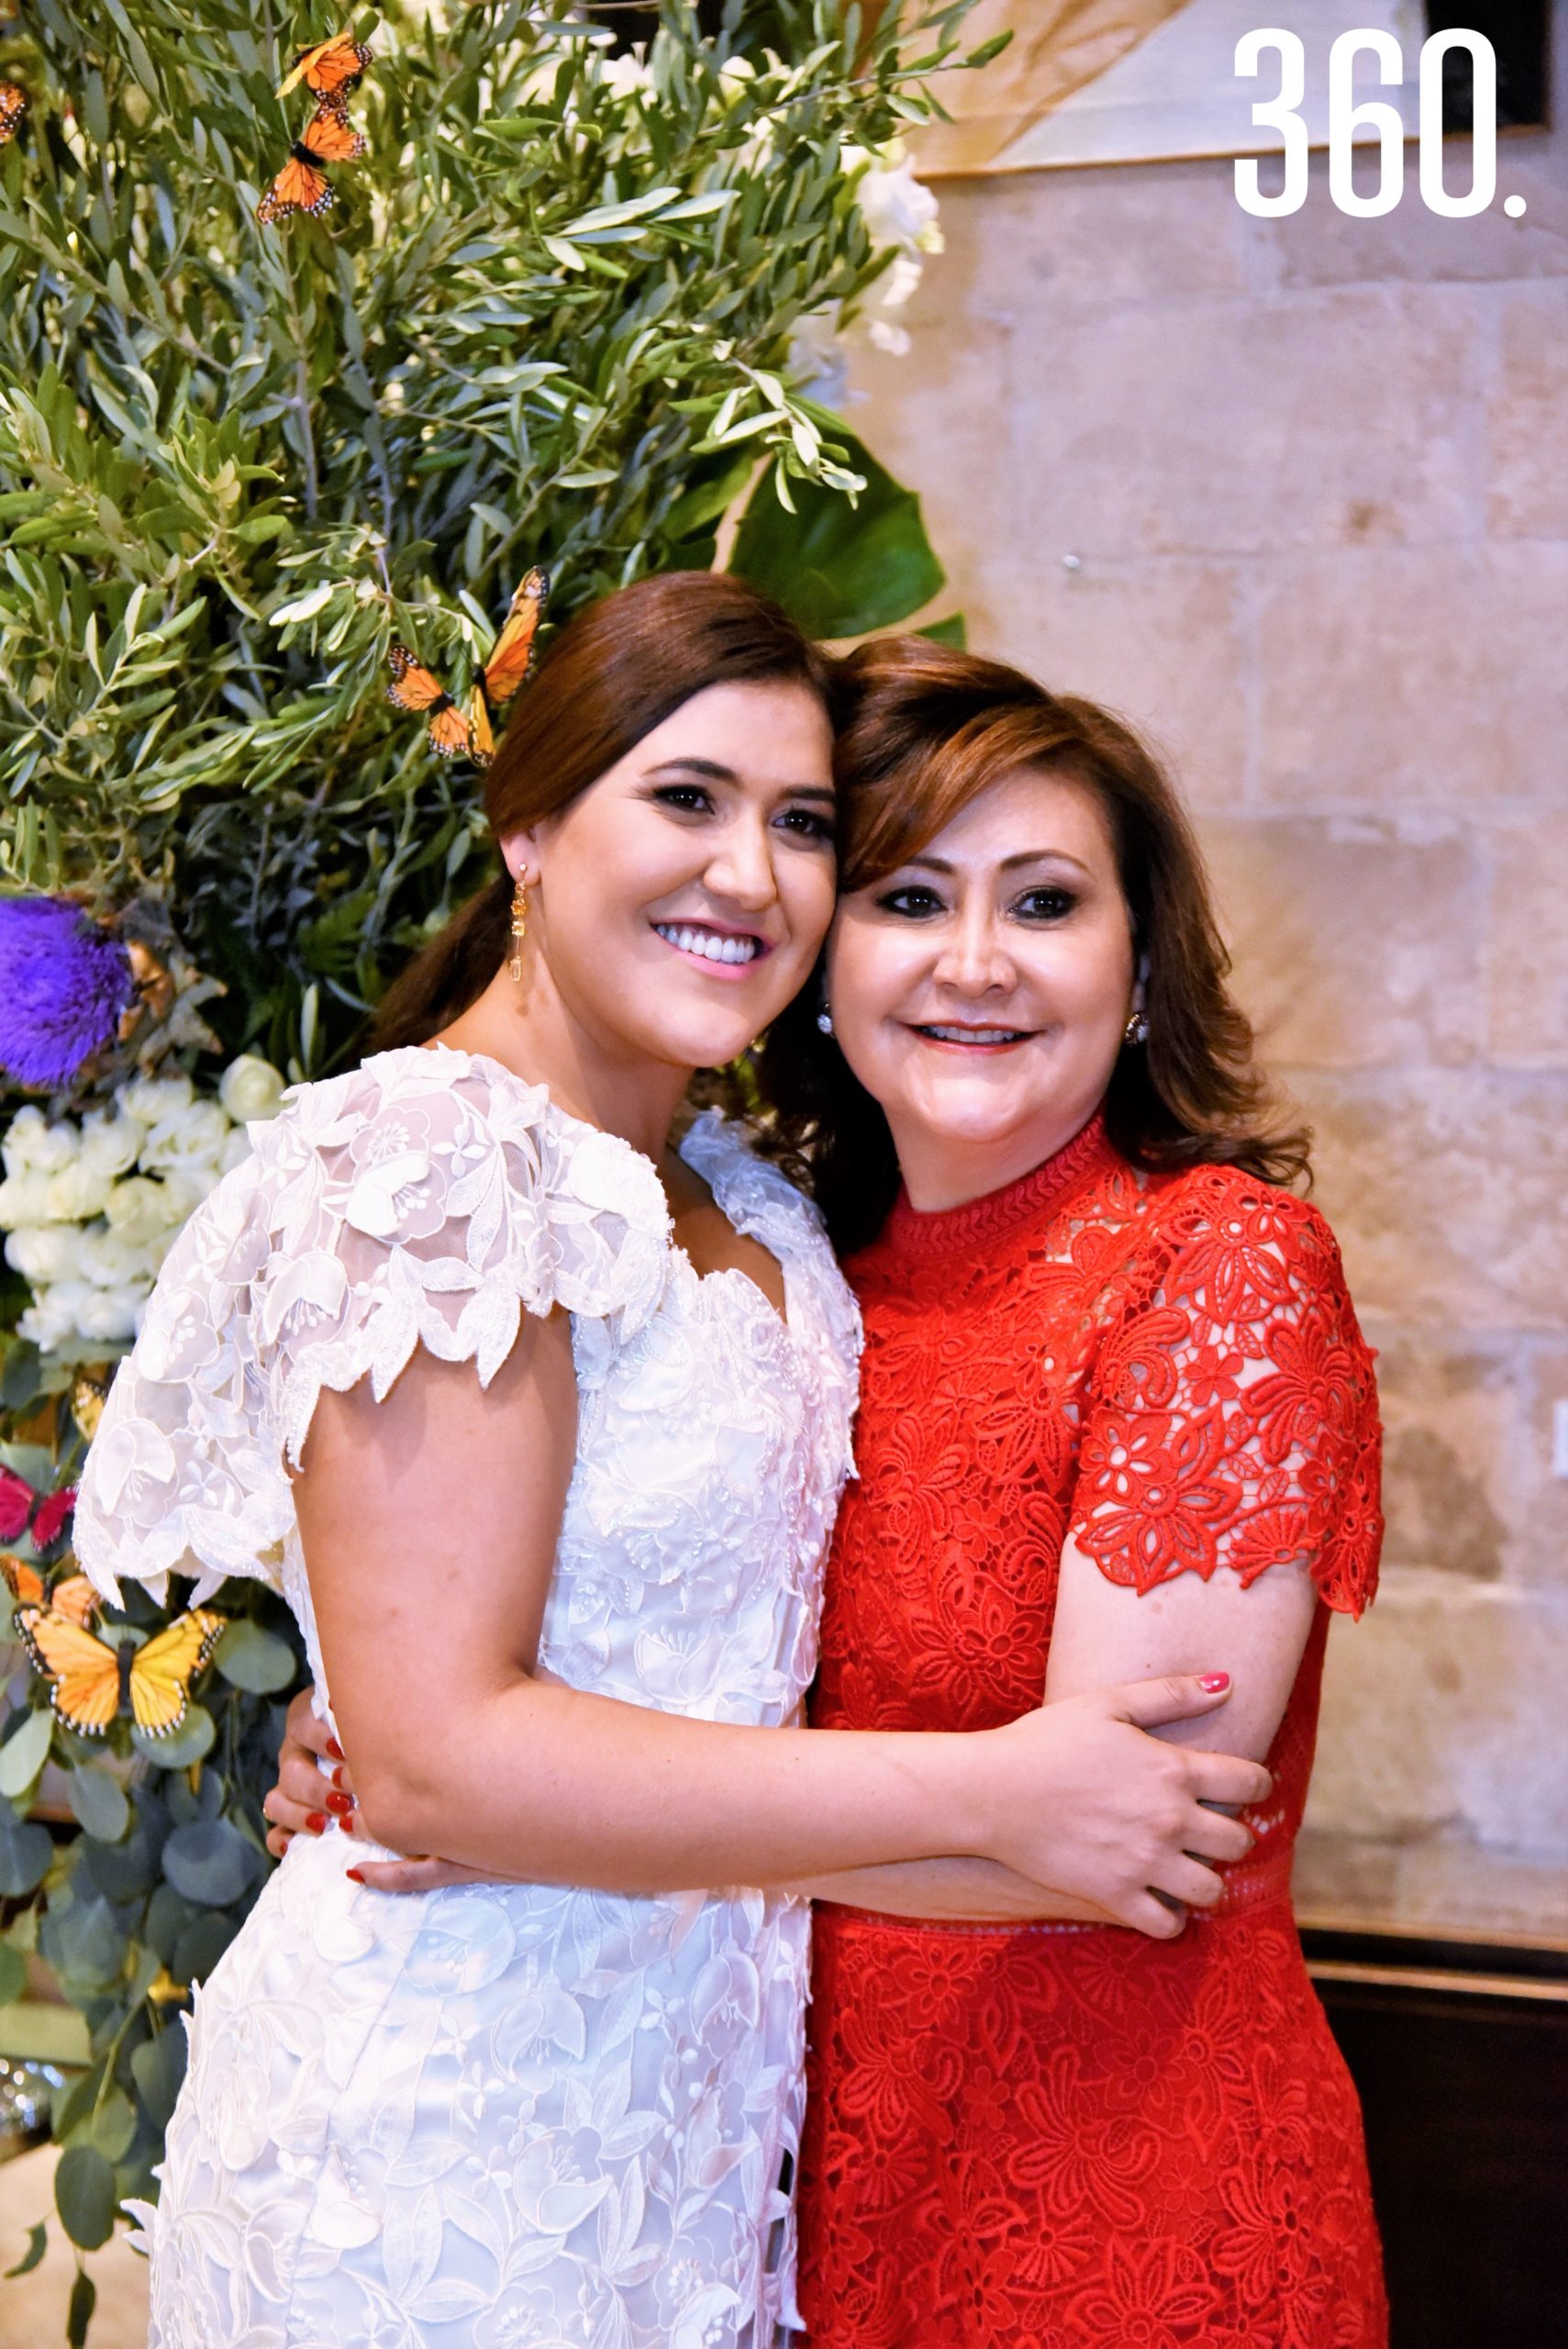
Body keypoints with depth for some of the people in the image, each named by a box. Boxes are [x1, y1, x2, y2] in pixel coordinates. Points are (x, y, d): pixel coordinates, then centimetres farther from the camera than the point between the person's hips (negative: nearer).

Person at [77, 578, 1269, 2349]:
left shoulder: (732, 1211, 9)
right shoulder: (440, 1161, -18)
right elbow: (432, 1754, -24)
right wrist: (990, 1792, -21)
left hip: (685, 2087, 8)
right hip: (451, 2122, -8)